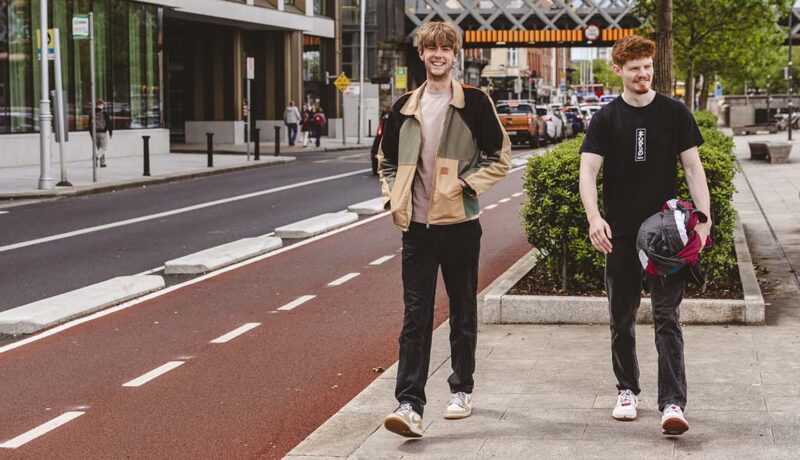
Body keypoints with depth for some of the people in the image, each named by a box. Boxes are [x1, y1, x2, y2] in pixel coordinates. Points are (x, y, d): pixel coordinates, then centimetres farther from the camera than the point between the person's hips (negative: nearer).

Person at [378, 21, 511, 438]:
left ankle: (461, 390, 26)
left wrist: (467, 184, -12)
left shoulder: (474, 103, 0)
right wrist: (393, 195, 5)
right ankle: (410, 406, -9)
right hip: (416, 226, 2)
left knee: (462, 311, 10)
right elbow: (387, 160, 21)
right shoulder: (404, 107, 10)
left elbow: (499, 157, 1)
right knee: (415, 317, -4)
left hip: (459, 223, -2)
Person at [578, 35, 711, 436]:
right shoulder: (606, 119, 3)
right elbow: (588, 170, -7)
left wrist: (704, 218, -8)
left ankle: (673, 404, -12)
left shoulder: (674, 113, 3)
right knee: (622, 318, 11)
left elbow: (692, 167, 3)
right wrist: (594, 217, -24)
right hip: (620, 233, 1)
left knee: (667, 317, -8)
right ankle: (627, 390, 28)